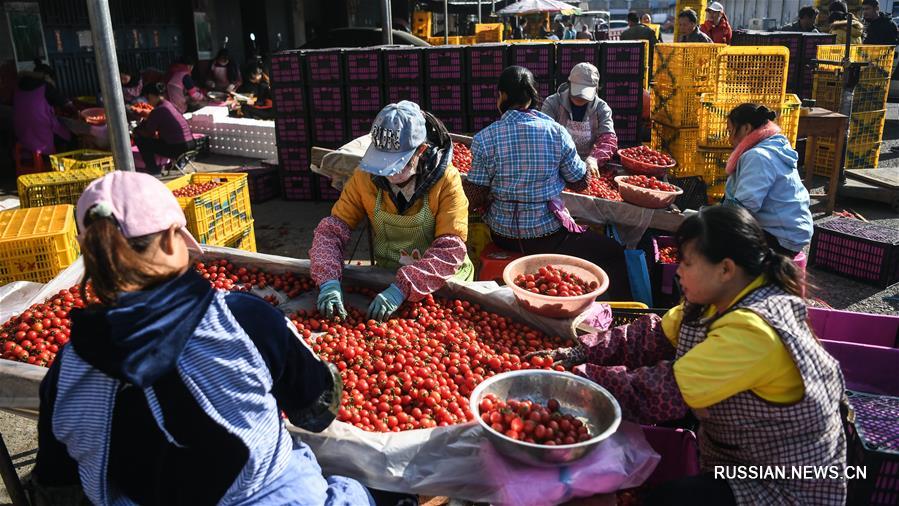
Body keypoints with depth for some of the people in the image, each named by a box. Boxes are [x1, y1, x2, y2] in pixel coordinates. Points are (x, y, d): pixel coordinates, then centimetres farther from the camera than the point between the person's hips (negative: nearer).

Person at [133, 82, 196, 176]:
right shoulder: (170, 104, 11)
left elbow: (149, 133, -3)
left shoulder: (157, 111, -13)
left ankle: (153, 169, 9)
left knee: (139, 139, 3)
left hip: (177, 148, -8)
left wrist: (137, 131, 17)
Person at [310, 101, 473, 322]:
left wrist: (401, 289, -35)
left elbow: (451, 250, -24)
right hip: (386, 279, 2)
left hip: (443, 283, -2)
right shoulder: (366, 176, -9)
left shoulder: (446, 180, -17)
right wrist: (329, 282, -27)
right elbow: (331, 230, -9)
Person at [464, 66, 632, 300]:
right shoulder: (556, 132, -9)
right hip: (548, 235, -3)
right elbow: (581, 182, 1)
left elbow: (475, 199, -7)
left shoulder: (483, 139, -9)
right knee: (614, 254, 15)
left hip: (502, 236, 4)